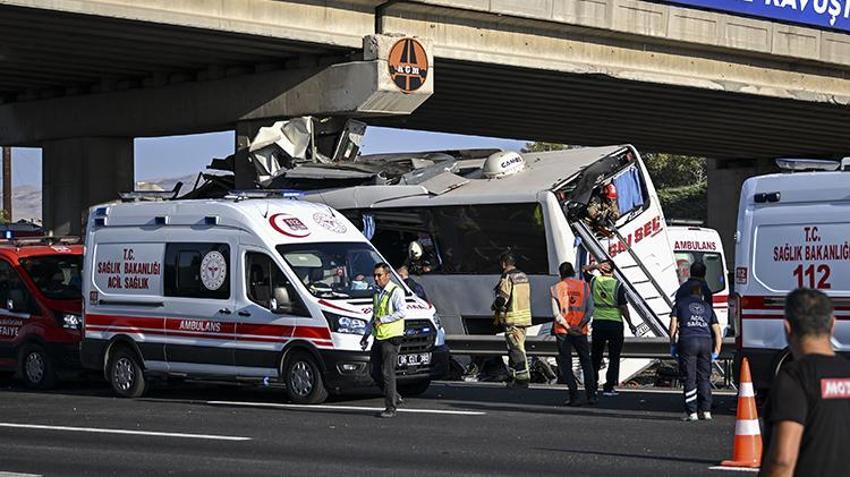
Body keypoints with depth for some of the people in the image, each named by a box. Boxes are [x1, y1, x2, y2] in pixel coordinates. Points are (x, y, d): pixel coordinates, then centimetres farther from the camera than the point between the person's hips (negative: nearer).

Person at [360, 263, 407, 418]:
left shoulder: (396, 292, -9)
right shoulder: (377, 293, 17)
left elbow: (402, 312, -21)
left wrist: (382, 320, -19)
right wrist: (366, 334, 21)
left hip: (391, 337, -8)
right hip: (378, 337, 8)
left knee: (388, 373, -8)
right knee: (375, 372, 8)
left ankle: (391, 408, -3)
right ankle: (394, 397, 24)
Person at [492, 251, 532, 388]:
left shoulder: (507, 278, -15)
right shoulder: (524, 277, 13)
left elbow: (501, 299, -20)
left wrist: (494, 306, 2)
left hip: (512, 319, -9)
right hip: (524, 317, 9)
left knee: (517, 349, -7)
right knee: (515, 348, 17)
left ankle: (523, 379, -8)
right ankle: (514, 376, 23)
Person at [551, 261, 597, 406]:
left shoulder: (557, 288, -2)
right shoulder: (584, 286, 5)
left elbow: (556, 312, -10)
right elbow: (590, 309, -2)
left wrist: (568, 327, -11)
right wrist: (581, 325, -7)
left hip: (563, 330, -2)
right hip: (581, 331, 2)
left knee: (565, 364, 3)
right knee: (586, 362, 14)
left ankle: (574, 396, -4)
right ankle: (591, 395, 6)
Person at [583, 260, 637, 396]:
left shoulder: (594, 281, -1)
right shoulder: (617, 285, -10)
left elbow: (584, 269, 18)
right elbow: (623, 307, -10)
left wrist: (596, 266, 0)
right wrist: (630, 324, -1)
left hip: (598, 322, 3)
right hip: (615, 323, -3)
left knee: (595, 356, 13)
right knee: (614, 357, 3)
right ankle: (609, 387, -1)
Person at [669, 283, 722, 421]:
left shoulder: (680, 303, 18)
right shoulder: (707, 306, 23)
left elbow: (673, 325, 8)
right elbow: (718, 332, 17)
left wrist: (672, 344, 14)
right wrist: (716, 351, 20)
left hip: (687, 341, -2)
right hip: (706, 341, 2)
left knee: (689, 379, 1)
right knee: (704, 378, 11)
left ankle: (692, 412, 0)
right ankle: (706, 411, 10)